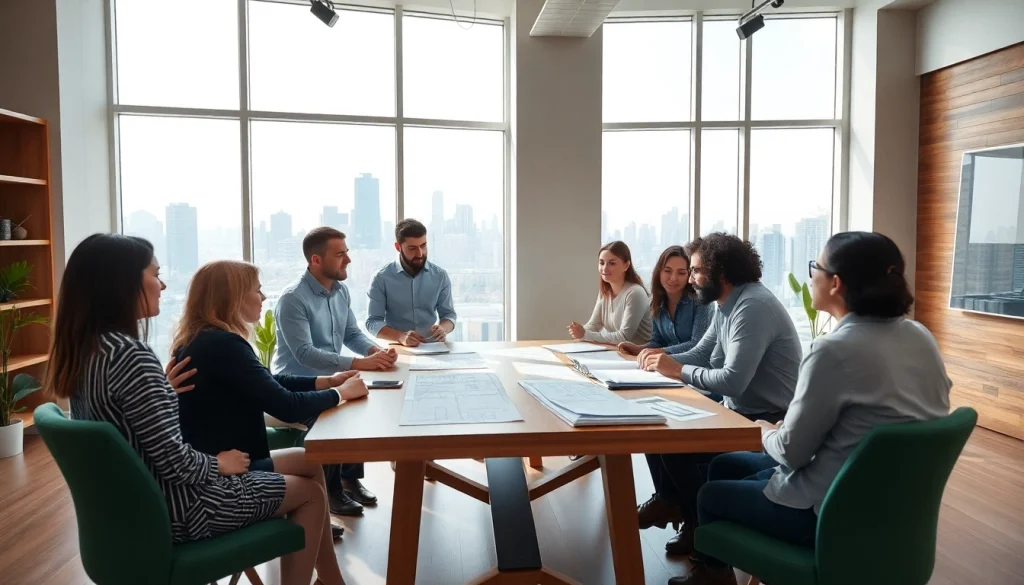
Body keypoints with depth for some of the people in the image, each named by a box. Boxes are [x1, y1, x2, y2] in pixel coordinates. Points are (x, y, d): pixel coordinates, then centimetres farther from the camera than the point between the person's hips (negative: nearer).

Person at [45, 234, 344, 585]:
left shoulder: (84, 349, 3)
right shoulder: (129, 355, -26)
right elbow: (173, 461, -25)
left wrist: (164, 387, 5)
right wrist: (219, 463, -8)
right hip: (169, 509, -10)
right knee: (311, 494, 6)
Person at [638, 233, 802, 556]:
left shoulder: (752, 306, -24)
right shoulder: (726, 305, 9)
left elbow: (732, 381, -31)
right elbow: (700, 354, 14)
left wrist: (677, 370, -20)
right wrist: (665, 358, -6)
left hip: (765, 422, -10)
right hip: (737, 411, 10)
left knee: (674, 445, -16)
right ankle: (671, 502, 18)